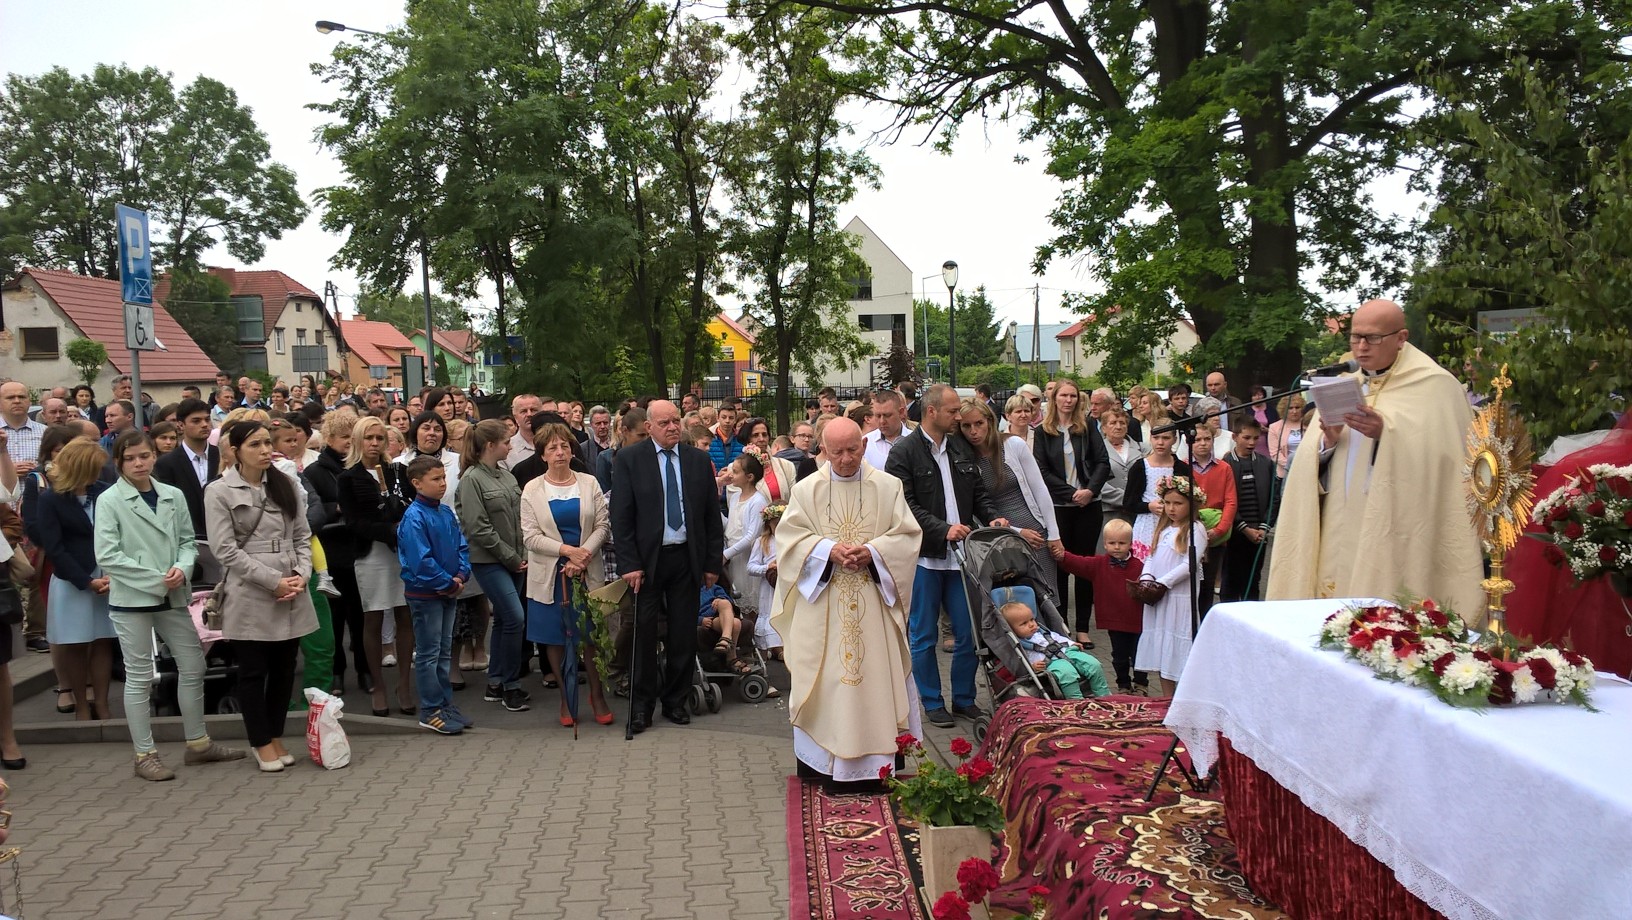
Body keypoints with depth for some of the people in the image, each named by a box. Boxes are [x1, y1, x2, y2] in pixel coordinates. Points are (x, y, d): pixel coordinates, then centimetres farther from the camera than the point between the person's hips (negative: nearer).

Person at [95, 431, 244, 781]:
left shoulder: (173, 496, 3)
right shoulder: (110, 501, -7)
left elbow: (188, 541, 8)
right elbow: (107, 556, -12)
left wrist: (182, 568, -12)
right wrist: (156, 579, -16)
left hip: (172, 597, 4)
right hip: (131, 599, -4)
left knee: (193, 667, 9)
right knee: (139, 678, 4)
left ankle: (198, 744, 23)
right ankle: (145, 755, 14)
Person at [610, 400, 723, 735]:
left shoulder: (698, 460, 6)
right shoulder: (629, 460, -2)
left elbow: (712, 515, 8)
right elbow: (621, 516, -5)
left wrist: (713, 563, 4)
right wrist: (628, 564, -11)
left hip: (686, 558, 3)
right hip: (646, 559, -2)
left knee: (684, 634, 7)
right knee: (644, 633, 2)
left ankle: (675, 701, 22)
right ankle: (642, 705, 15)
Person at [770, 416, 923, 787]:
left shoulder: (889, 486, 3)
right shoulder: (806, 489, 4)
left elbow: (908, 534, 1)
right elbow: (789, 537, -1)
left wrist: (873, 552, -15)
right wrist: (828, 549, -16)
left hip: (873, 607, 0)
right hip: (822, 608, 0)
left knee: (876, 675, 2)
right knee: (824, 678, 2)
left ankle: (879, 761, 11)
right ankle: (820, 761, 11)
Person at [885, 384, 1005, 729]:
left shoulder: (962, 448, 11)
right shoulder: (903, 452, -8)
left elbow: (979, 492, 16)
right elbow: (905, 506, -15)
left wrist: (992, 517, -3)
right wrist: (943, 530, -23)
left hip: (960, 554, 5)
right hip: (924, 557, -5)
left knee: (968, 632, 9)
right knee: (923, 636, 7)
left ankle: (964, 698, 25)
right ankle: (932, 703, 19)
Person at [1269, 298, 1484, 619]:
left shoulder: (1433, 386, 0)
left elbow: (1437, 457, -12)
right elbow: (1313, 468, 12)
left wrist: (1386, 433, -23)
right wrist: (1328, 441, -7)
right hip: (1342, 535, 5)